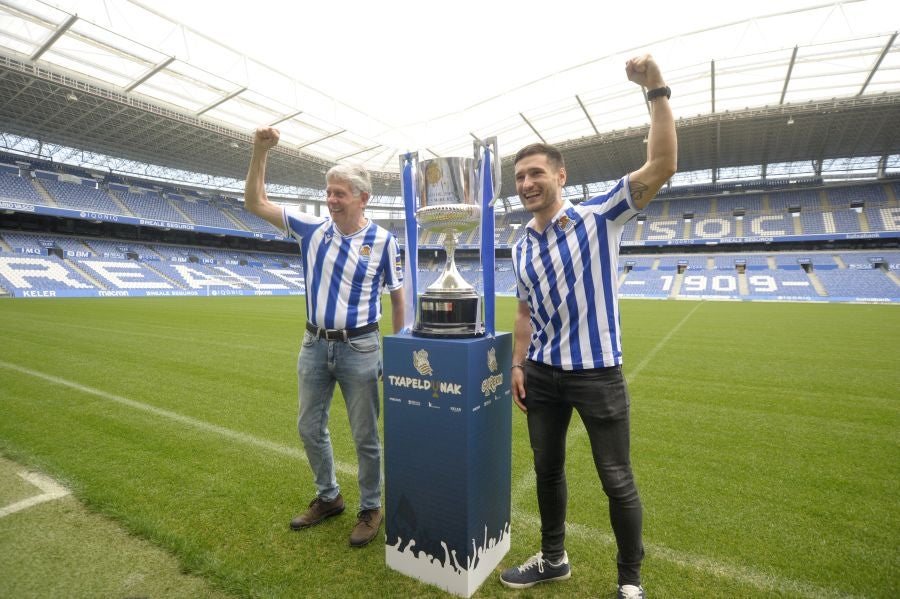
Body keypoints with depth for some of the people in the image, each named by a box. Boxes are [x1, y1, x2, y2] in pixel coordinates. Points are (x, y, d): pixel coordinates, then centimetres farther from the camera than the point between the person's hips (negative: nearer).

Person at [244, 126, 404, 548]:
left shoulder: (382, 241, -8)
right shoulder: (312, 228, 2)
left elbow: (398, 297, -2)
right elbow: (255, 203, 5)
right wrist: (260, 151, -6)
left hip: (359, 348, -4)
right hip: (315, 344, 5)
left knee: (366, 437, 6)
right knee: (310, 428, 17)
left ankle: (371, 509, 28)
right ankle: (328, 497, 39)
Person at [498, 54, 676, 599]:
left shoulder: (599, 217, -7)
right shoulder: (522, 248, 8)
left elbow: (662, 166, -17)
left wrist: (657, 92, -22)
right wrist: (518, 364, 8)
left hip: (598, 373, -5)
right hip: (543, 374, 6)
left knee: (618, 481, 9)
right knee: (548, 471, 18)